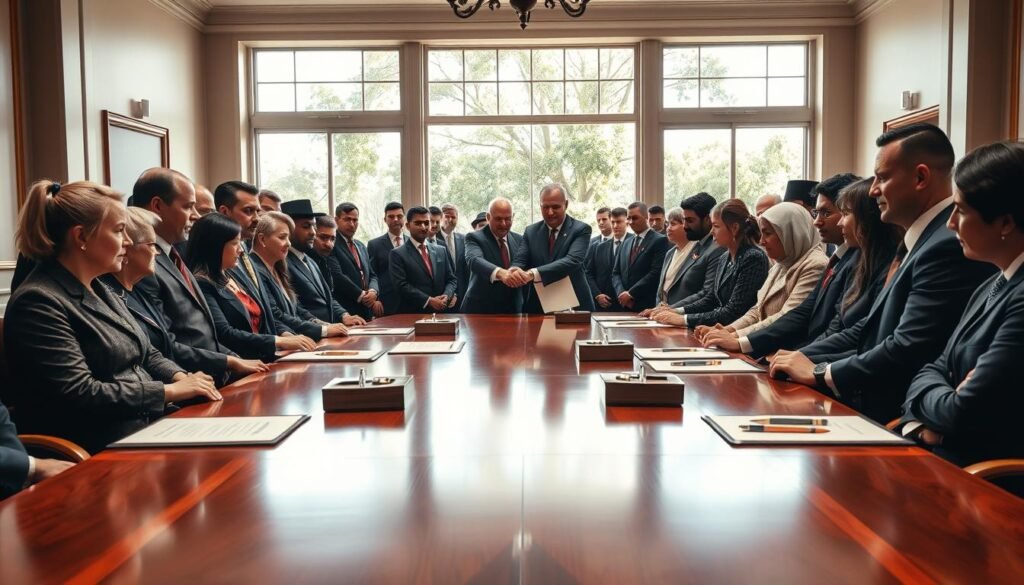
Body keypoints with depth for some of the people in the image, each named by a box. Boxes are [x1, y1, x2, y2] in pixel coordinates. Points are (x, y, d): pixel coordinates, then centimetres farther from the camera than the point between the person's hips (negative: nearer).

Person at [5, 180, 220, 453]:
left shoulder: (101, 291, 15)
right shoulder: (38, 303, -14)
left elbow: (148, 356, 20)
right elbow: (79, 395, -20)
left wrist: (182, 378, -1)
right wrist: (171, 391, -15)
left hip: (150, 424, 8)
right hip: (103, 451, -8)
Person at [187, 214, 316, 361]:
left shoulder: (229, 278, 19)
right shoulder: (202, 284, -7)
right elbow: (224, 334, -17)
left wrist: (284, 335, 0)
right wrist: (279, 341, -16)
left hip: (263, 357, 8)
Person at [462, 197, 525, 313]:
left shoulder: (519, 239, 8)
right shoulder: (475, 238, -8)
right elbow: (473, 260, -28)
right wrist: (499, 272, -46)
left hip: (512, 310, 4)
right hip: (480, 310, -4)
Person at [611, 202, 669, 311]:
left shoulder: (660, 240, -4)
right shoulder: (626, 243, 17)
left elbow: (656, 272, -13)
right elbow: (616, 273, 13)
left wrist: (631, 293, -13)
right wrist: (621, 293, -5)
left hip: (647, 305, -5)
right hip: (624, 305, 5)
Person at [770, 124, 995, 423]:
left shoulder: (949, 246, -19)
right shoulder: (919, 241, 14)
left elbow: (908, 350, -26)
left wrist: (819, 372, -14)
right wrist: (801, 356, 1)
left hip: (895, 418, -8)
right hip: (871, 404, 8)